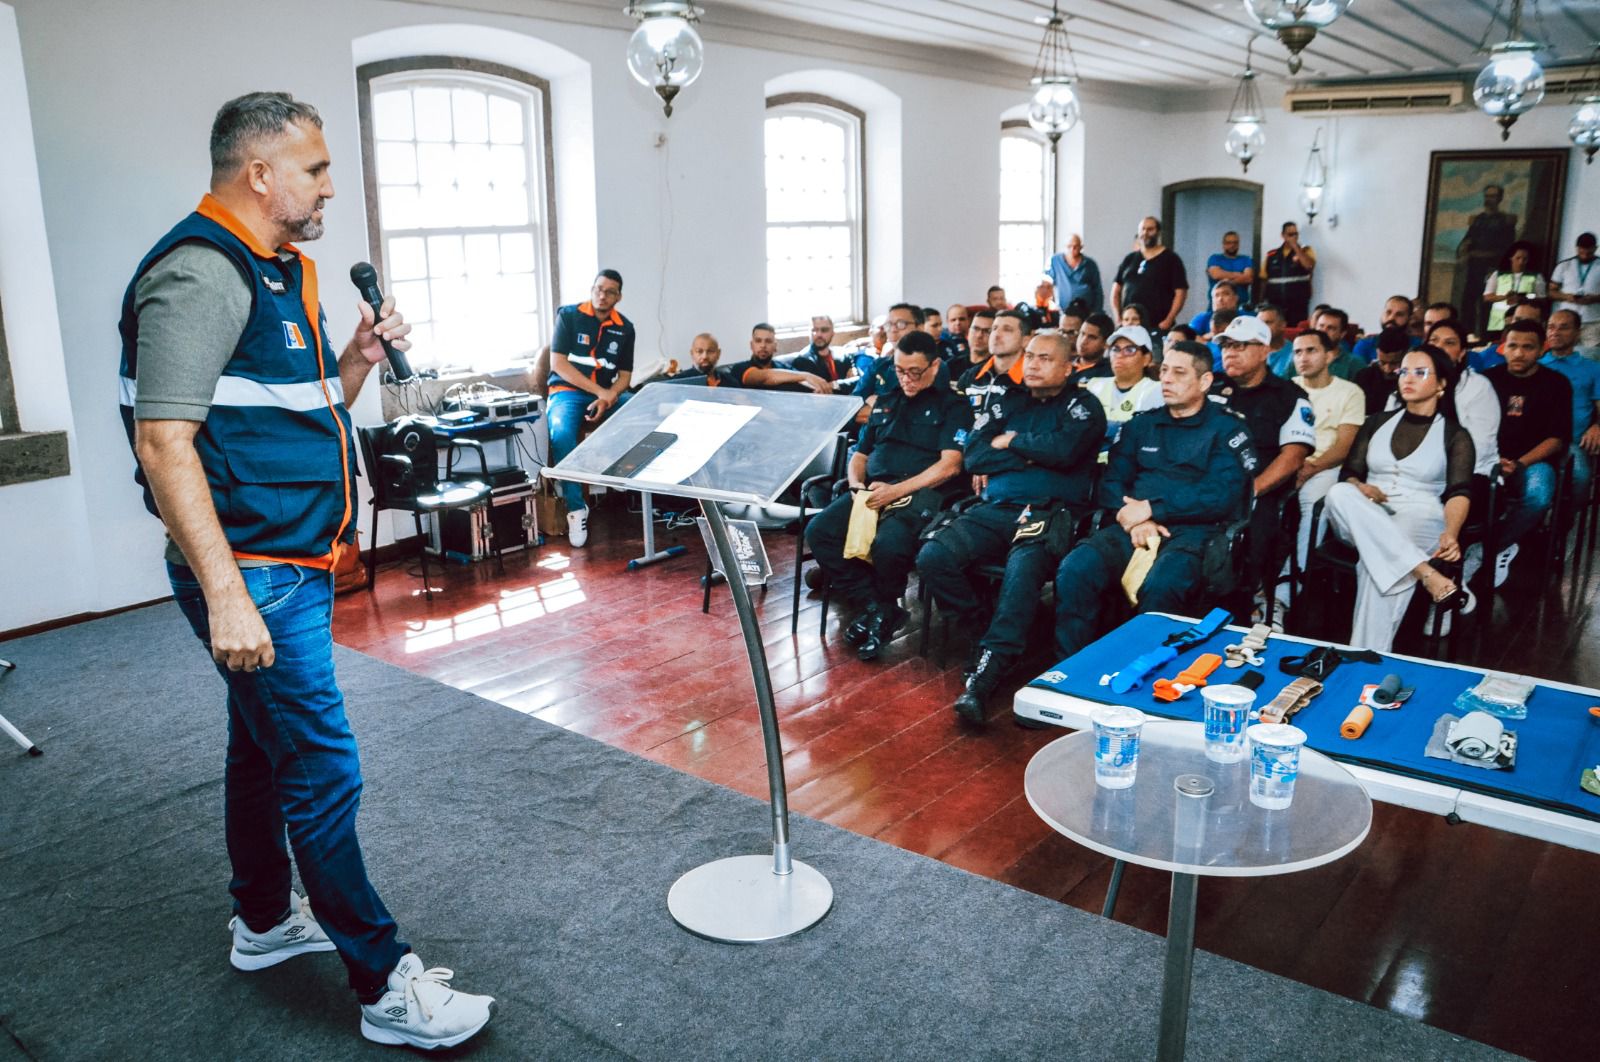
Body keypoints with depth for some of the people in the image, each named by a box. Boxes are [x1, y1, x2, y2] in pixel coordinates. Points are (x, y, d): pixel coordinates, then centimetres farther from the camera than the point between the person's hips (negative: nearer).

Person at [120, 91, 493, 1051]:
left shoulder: (283, 272, 14)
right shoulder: (201, 275, -17)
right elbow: (164, 442, -24)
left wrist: (359, 359, 4)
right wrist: (227, 596, -29)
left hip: (297, 562, 10)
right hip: (253, 574, -10)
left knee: (266, 747, 21)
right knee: (323, 774, -4)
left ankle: (265, 920, 39)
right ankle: (387, 987, 7)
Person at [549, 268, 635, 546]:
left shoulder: (625, 328, 8)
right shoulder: (568, 315, -4)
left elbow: (624, 375, 7)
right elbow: (558, 364, -11)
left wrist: (610, 396, -16)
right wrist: (599, 391, -19)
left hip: (607, 393, 4)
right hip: (567, 391, -4)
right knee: (562, 434, -36)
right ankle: (576, 507, -27)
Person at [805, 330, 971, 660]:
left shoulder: (952, 405, 7)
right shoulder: (885, 403, 25)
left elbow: (949, 465, -6)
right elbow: (859, 454, 27)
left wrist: (896, 490, -16)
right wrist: (856, 487, 3)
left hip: (919, 493, -6)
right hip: (872, 490, 6)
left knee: (888, 544, -36)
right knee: (818, 531, -20)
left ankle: (886, 606, -3)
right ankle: (875, 608, -12)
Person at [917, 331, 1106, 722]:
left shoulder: (1082, 405, 11)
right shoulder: (1006, 401, 23)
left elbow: (1064, 450, -11)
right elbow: (974, 455, 7)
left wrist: (1010, 441, 3)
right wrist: (1032, 453, 0)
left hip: (1050, 515, -4)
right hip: (994, 510, 5)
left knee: (1023, 569, -36)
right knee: (933, 556, -21)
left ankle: (985, 675, -37)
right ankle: (982, 631, -4)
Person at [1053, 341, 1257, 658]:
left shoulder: (1227, 430, 8)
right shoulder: (1141, 425, 22)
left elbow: (1220, 496, -6)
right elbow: (1112, 481, 13)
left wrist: (1151, 509, -10)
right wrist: (1135, 518, -8)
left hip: (1194, 532, -4)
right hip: (1133, 530, 4)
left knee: (1160, 585, -38)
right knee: (1074, 570, -27)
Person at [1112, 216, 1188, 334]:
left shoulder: (1170, 259, 3)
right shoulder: (1129, 259, 15)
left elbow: (1180, 293, -2)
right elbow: (1116, 291, 16)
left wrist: (1168, 321, -12)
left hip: (1157, 326, -3)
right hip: (1129, 325, 3)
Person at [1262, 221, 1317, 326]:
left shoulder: (1306, 251, 7)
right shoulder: (1271, 255, 13)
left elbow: (1309, 265, -14)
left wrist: (1296, 247, -8)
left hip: (1298, 305, -2)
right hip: (1274, 305, 2)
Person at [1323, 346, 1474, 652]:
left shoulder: (1455, 435, 9)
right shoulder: (1377, 422, 20)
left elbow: (1459, 492, -5)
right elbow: (1349, 472, 13)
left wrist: (1451, 533, -28)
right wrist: (1358, 488, -15)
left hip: (1421, 521, -3)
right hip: (1366, 523, 3)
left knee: (1377, 564, -38)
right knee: (1340, 493, -34)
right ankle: (1428, 575, -39)